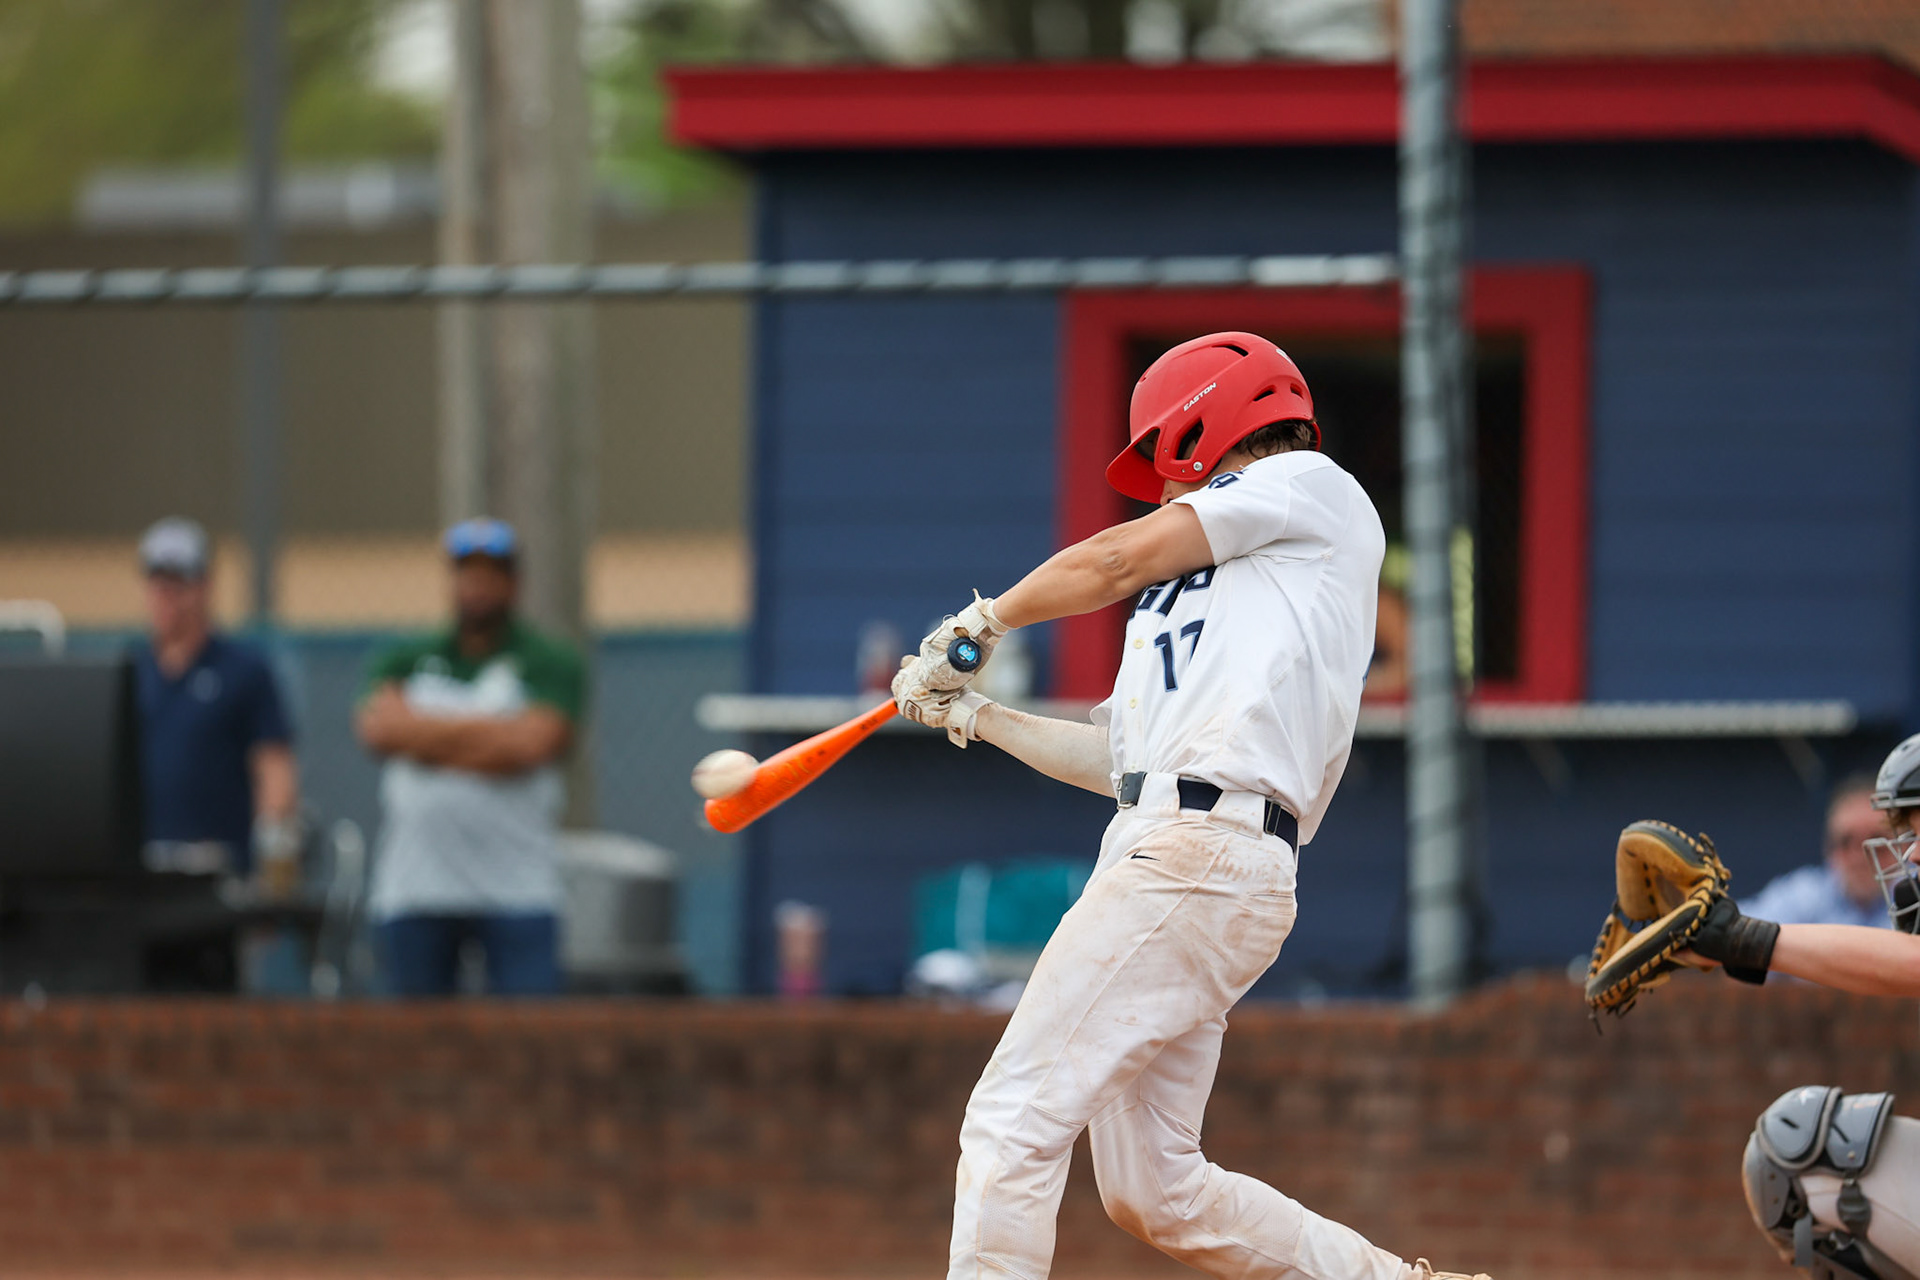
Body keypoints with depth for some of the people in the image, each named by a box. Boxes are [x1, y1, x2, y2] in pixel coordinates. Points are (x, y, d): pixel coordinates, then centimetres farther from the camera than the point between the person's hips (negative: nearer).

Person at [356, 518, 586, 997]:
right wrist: (487, 728, -3)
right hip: (414, 895, 3)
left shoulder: (550, 664, 5)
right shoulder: (406, 661, 15)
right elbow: (379, 726, -4)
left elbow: (530, 745, -11)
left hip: (517, 893, -3)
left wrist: (422, 737, -4)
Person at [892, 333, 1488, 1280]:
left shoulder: (1313, 488, 7)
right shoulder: (1221, 591, 32)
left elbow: (1117, 561, 2)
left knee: (1013, 1122, -16)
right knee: (1156, 1195, 8)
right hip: (1156, 848, 9)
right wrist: (973, 715, 35)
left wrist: (979, 625, 16)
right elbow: (1123, 758, 30)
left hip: (1204, 854, -9)